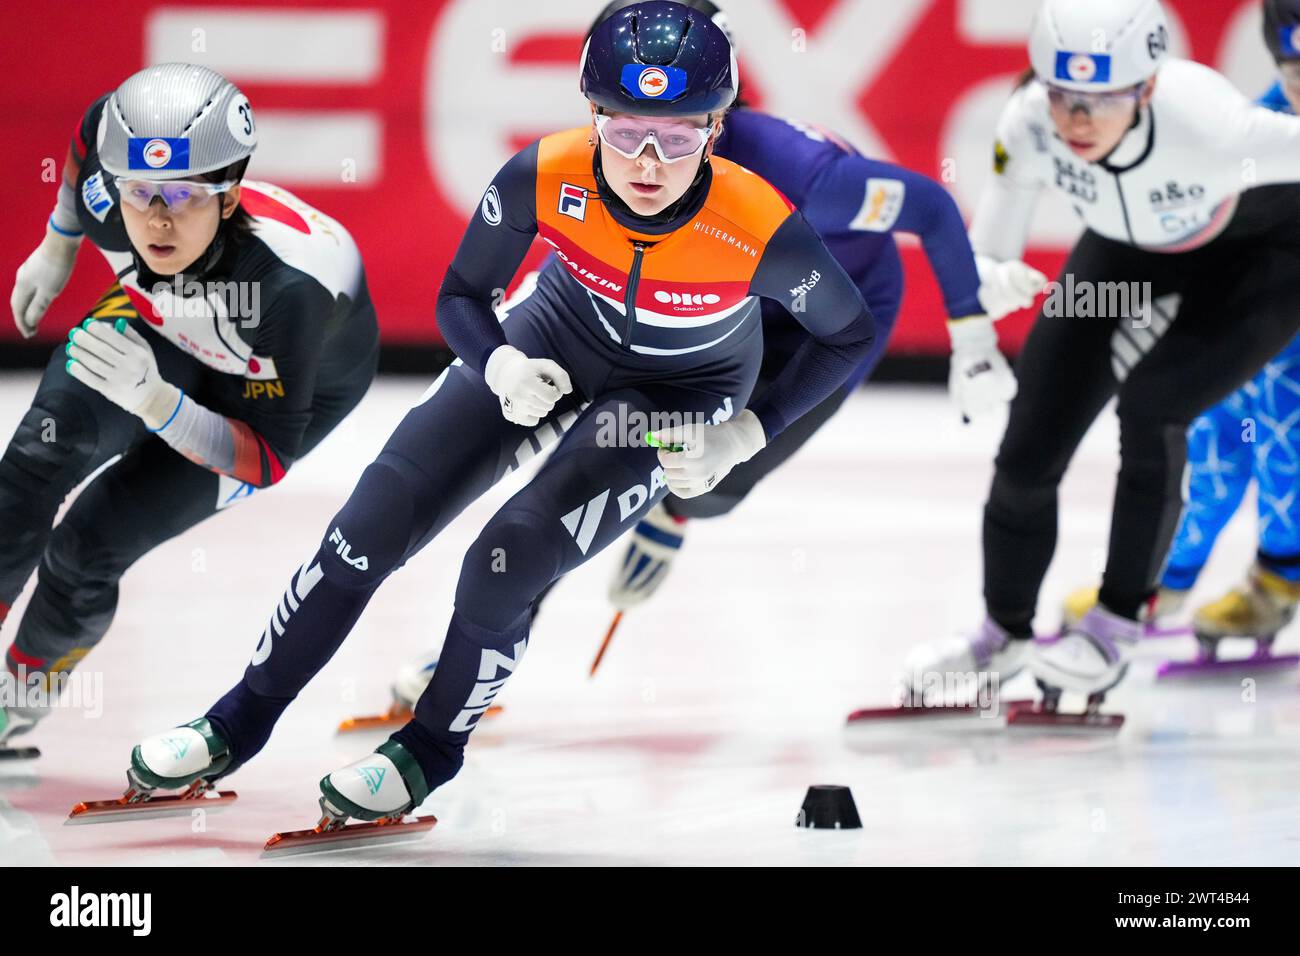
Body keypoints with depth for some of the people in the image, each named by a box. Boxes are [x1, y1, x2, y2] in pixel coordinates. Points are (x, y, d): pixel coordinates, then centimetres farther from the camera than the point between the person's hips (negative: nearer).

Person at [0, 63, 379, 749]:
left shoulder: (290, 283, -45)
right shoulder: (107, 202, -32)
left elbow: (266, 459, -35)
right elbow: (100, 120, -5)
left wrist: (154, 399, -51)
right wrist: (57, 249, 7)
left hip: (295, 387, -4)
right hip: (165, 324, 4)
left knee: (90, 543, -11)